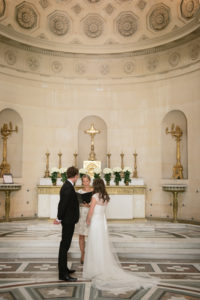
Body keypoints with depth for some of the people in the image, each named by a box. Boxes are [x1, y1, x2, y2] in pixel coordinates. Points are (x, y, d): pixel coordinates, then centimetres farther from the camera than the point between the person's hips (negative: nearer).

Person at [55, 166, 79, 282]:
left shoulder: (68, 186, 9)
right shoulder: (68, 188, -21)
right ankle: (63, 274, 1)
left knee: (65, 245, 18)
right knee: (65, 246, -5)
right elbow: (62, 204, -22)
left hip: (69, 220, 10)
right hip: (68, 221, -10)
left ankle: (64, 268, 30)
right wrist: (59, 219, -12)